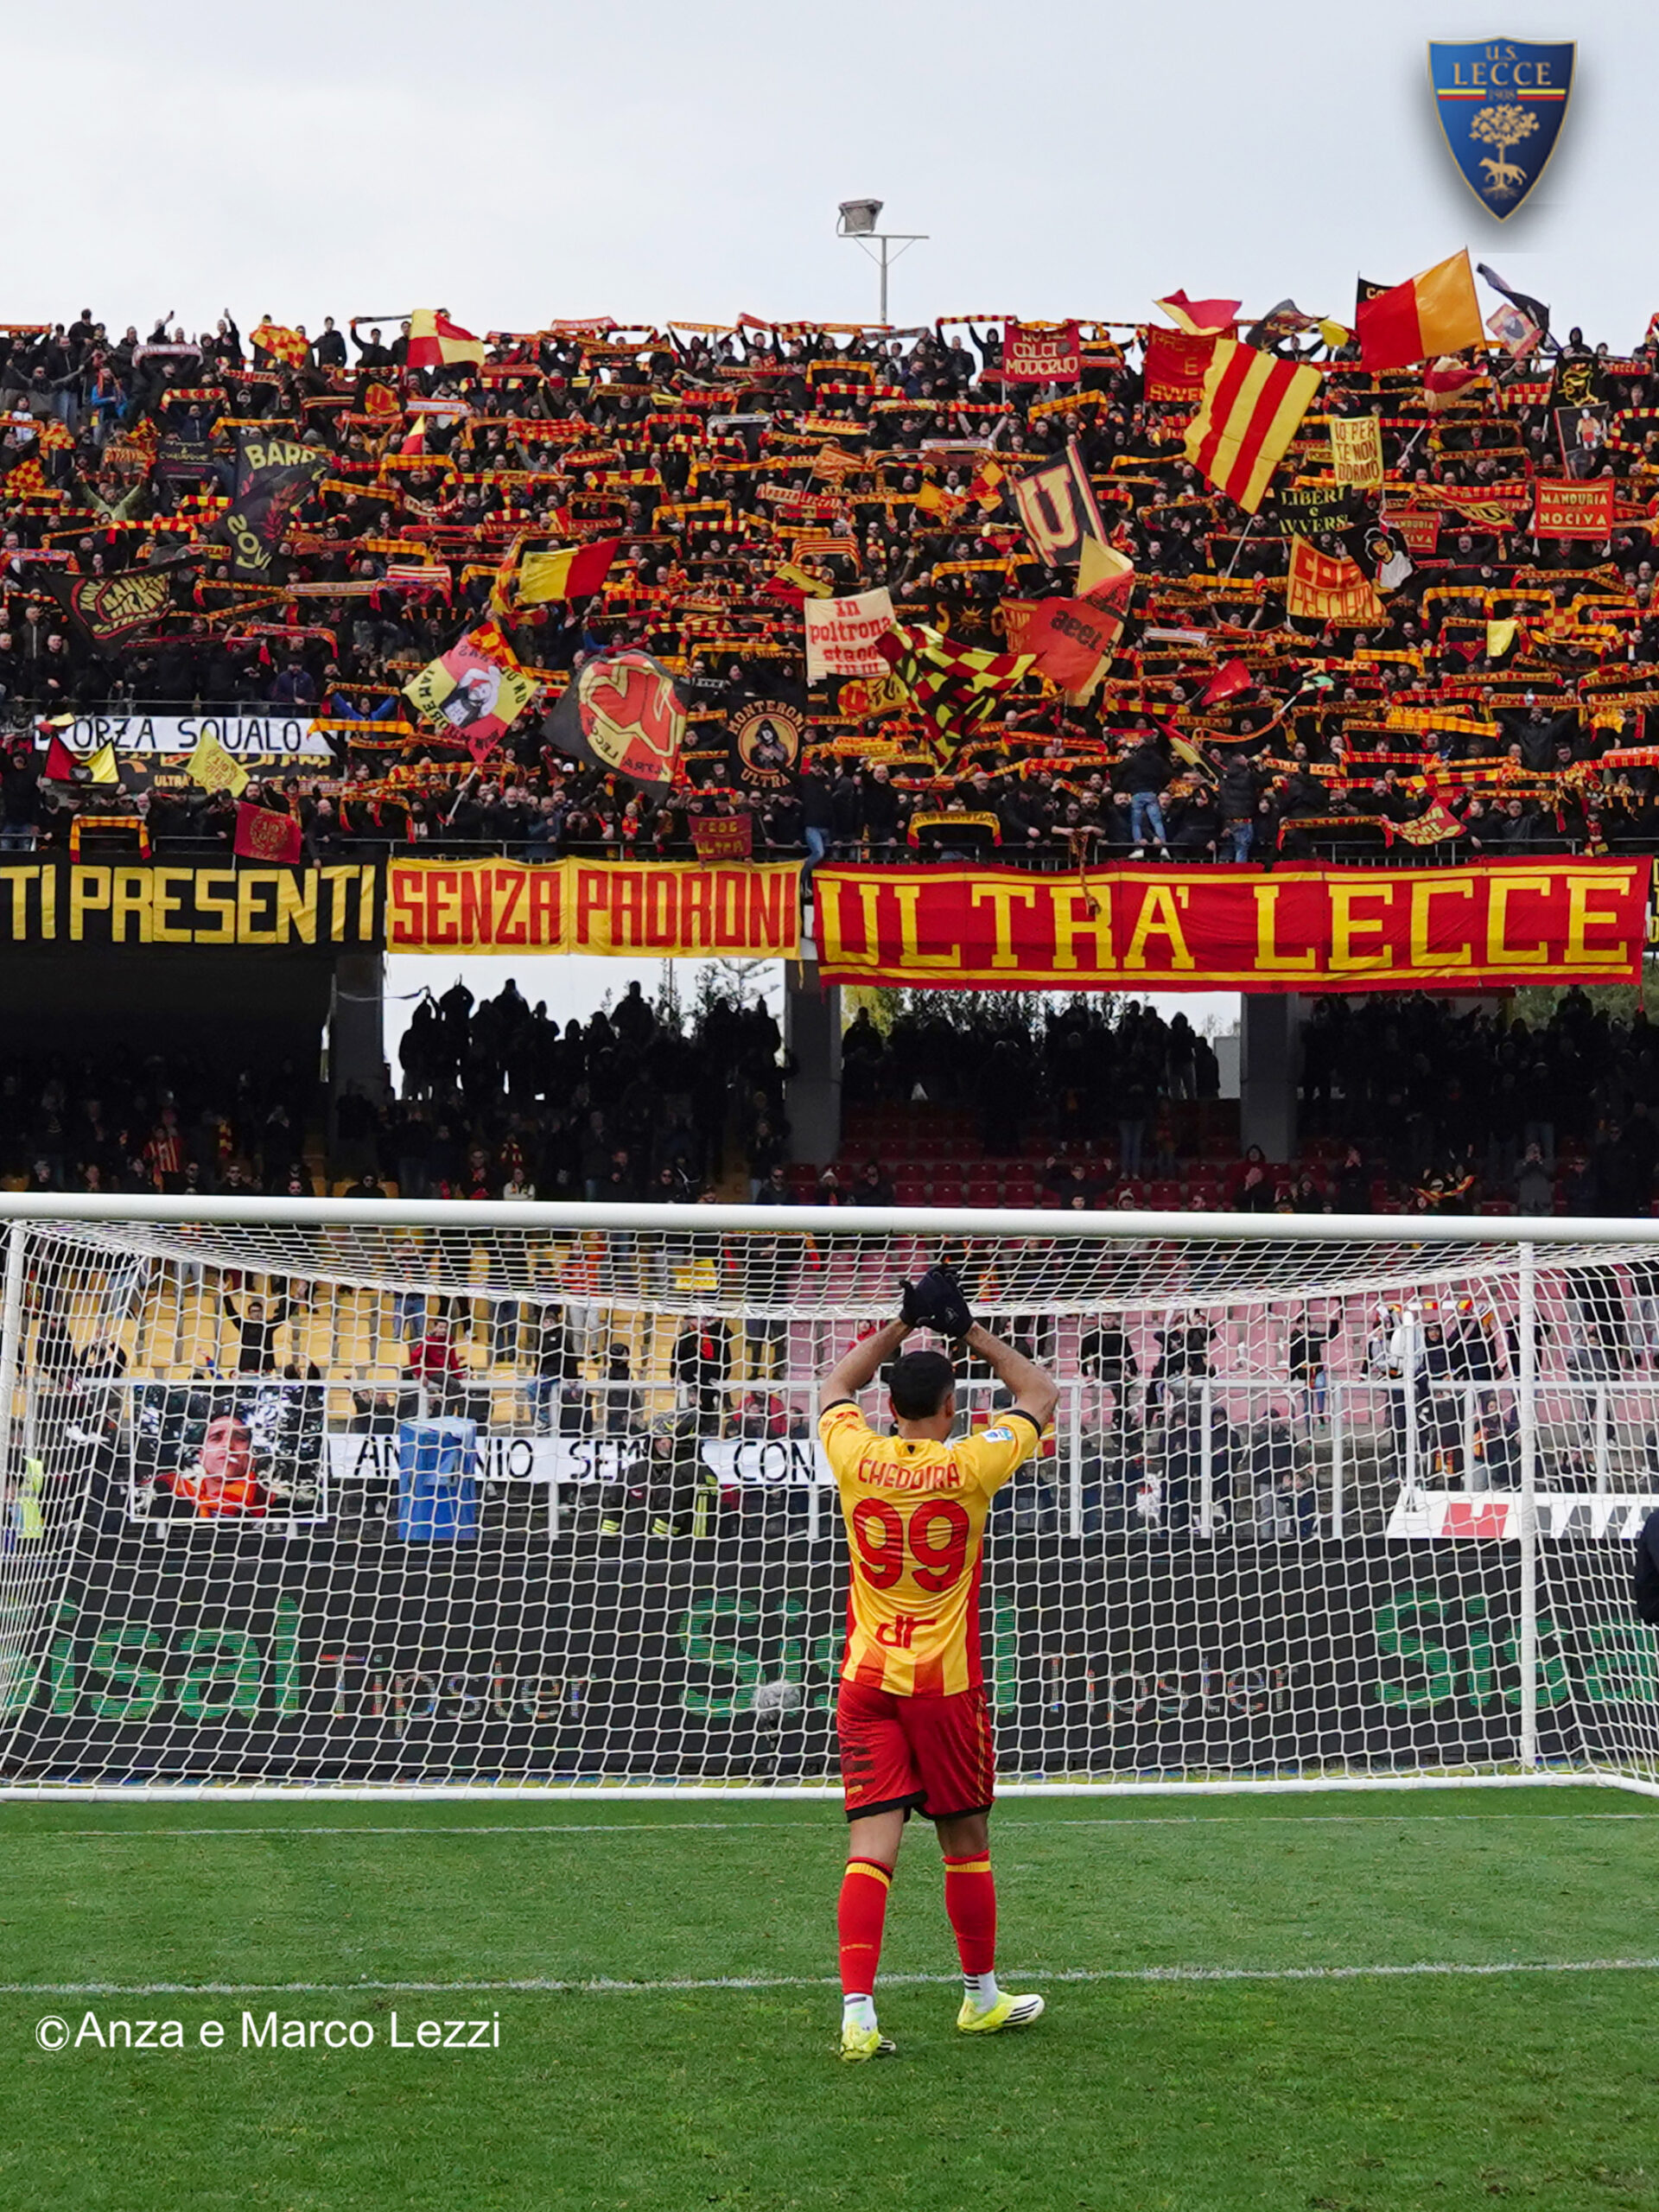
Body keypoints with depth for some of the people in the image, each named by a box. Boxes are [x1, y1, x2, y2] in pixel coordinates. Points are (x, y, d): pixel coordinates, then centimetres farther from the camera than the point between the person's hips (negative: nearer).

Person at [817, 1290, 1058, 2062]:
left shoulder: (857, 1458, -2)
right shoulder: (969, 1466, -8)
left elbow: (835, 1386, 21)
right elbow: (1040, 1394, 9)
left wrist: (898, 1329, 22)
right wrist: (975, 1338, 14)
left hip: (866, 1680, 2)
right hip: (945, 1682, -2)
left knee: (871, 1847, -3)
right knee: (966, 1844, 12)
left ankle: (857, 2013, -13)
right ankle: (981, 1998, 26)